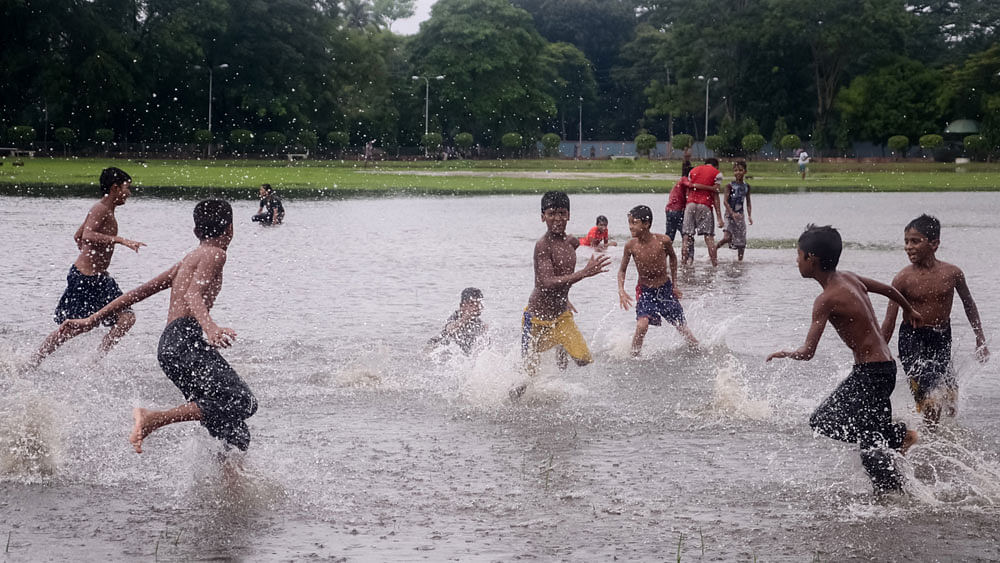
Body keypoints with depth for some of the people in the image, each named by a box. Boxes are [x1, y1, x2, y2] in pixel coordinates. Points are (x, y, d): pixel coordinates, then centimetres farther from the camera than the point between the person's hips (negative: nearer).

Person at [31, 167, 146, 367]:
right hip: (83, 278, -9)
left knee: (126, 318, -3)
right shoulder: (100, 210, -16)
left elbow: (78, 236, 25)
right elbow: (87, 236, -35)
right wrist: (121, 240, -39)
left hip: (100, 278, 9)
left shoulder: (107, 212, 14)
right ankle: (31, 365, 12)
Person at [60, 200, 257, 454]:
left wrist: (93, 320, 29)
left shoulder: (188, 259, 28)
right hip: (185, 338, -9)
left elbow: (140, 292, 27)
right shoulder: (214, 254, 3)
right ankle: (154, 418, -27)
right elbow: (194, 294, -16)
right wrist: (210, 327, -35)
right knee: (241, 402, -24)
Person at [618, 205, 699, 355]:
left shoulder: (663, 241, -18)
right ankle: (633, 356, -6)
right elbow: (622, 271, -2)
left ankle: (698, 348, 35)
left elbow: (672, 258, 3)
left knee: (681, 326, 11)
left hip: (665, 289, 1)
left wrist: (674, 285, 7)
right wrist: (621, 291, -19)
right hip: (645, 291, -1)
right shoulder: (631, 246, -16)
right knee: (642, 325, -23)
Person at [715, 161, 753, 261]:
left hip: (740, 215, 5)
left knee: (741, 241, 4)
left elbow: (748, 203, 12)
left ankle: (740, 259, 15)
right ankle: (715, 248, 5)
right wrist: (732, 213, -24)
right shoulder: (730, 186, -7)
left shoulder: (746, 186, 7)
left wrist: (749, 216, 0)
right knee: (727, 237, -19)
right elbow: (725, 201, -13)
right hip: (730, 214, -5)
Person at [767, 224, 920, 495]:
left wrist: (785, 354, -2)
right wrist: (910, 310, 44)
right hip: (882, 367, 9)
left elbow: (807, 353, -24)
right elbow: (888, 289, 24)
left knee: (870, 444, -8)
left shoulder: (827, 300, -19)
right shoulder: (849, 278, 6)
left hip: (871, 372, -9)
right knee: (822, 421, 13)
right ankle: (898, 434, 14)